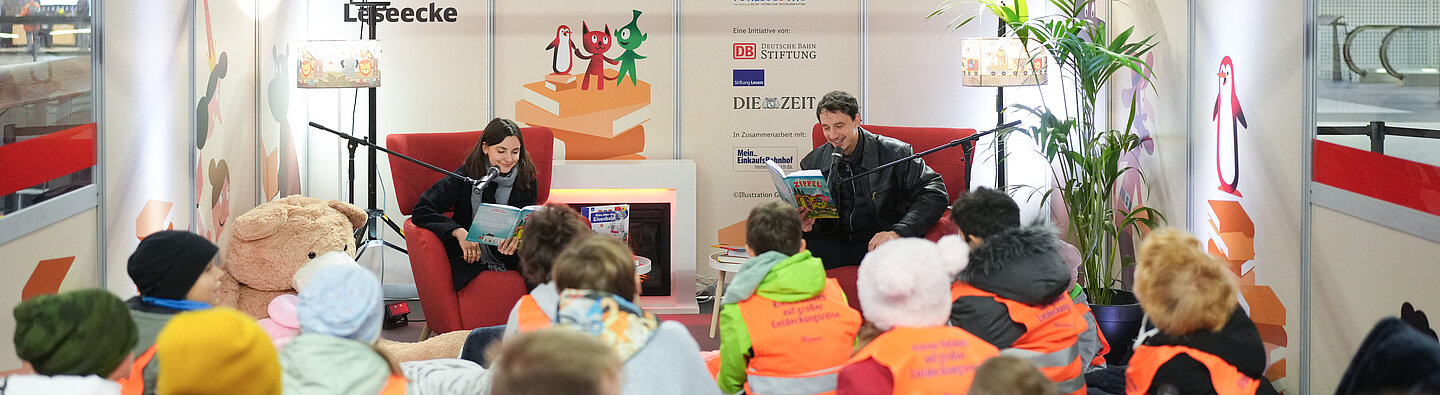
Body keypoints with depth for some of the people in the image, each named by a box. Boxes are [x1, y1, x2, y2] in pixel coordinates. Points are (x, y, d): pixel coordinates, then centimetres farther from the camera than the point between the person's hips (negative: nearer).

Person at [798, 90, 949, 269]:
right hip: (834, 243, 3)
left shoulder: (894, 153, -5)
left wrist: (898, 232, -24)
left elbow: (936, 193, -10)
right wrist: (807, 224, -11)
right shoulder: (812, 162, 8)